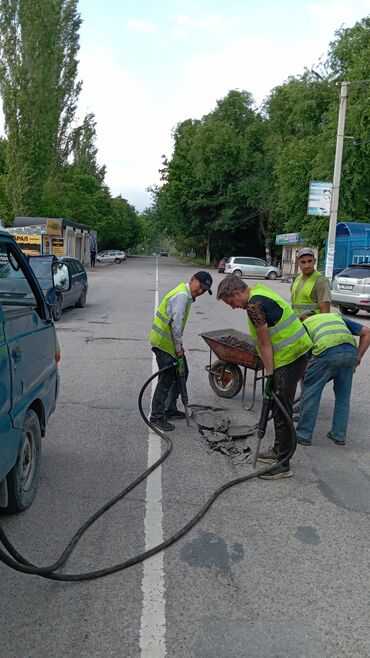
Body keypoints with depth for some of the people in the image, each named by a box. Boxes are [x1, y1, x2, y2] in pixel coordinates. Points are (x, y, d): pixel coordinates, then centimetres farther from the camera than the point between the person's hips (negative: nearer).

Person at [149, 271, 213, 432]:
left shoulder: (187, 295, 13)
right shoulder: (182, 295, -21)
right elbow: (176, 323, -24)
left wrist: (179, 345, 15)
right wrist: (178, 347, -15)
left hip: (170, 341, 11)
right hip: (163, 343, -11)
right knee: (166, 380, -5)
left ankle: (170, 409, 27)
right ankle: (157, 417, 6)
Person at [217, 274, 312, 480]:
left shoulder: (254, 305, -19)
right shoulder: (260, 293, 12)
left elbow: (265, 344, -18)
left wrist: (269, 375, -12)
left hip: (288, 358, -10)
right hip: (296, 353, 10)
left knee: (281, 411, -4)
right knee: (279, 407, 19)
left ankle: (283, 465, 4)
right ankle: (279, 451, 31)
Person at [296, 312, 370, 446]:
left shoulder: (304, 324, 28)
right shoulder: (337, 316, 37)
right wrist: (359, 357, 24)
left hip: (326, 352, -4)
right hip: (351, 351, 4)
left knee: (310, 392, 12)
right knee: (343, 395, 21)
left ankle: (303, 435, 19)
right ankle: (339, 435, 29)